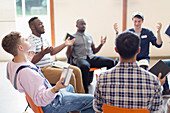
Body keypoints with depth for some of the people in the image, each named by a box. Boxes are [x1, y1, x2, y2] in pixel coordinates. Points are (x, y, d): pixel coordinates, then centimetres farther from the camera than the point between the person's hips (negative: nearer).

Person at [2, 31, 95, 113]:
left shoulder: (11, 63, -5)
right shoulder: (25, 72, -37)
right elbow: (39, 100, -35)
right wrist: (55, 88, -49)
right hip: (50, 105, -10)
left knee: (70, 87, 36)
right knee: (92, 100, -12)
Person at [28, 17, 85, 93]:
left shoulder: (44, 39, 17)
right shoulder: (31, 41, -13)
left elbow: (51, 52, 27)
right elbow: (31, 61, -21)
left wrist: (64, 44, 26)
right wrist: (43, 52, -36)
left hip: (51, 66, 10)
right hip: (42, 70, -10)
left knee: (76, 70, 2)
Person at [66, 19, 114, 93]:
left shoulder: (89, 37, 22)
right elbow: (68, 56, 0)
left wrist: (101, 44, 10)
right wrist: (69, 45, -17)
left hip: (91, 58, 5)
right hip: (80, 59, -5)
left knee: (110, 62, -16)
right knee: (85, 66, -42)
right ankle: (85, 91, -33)